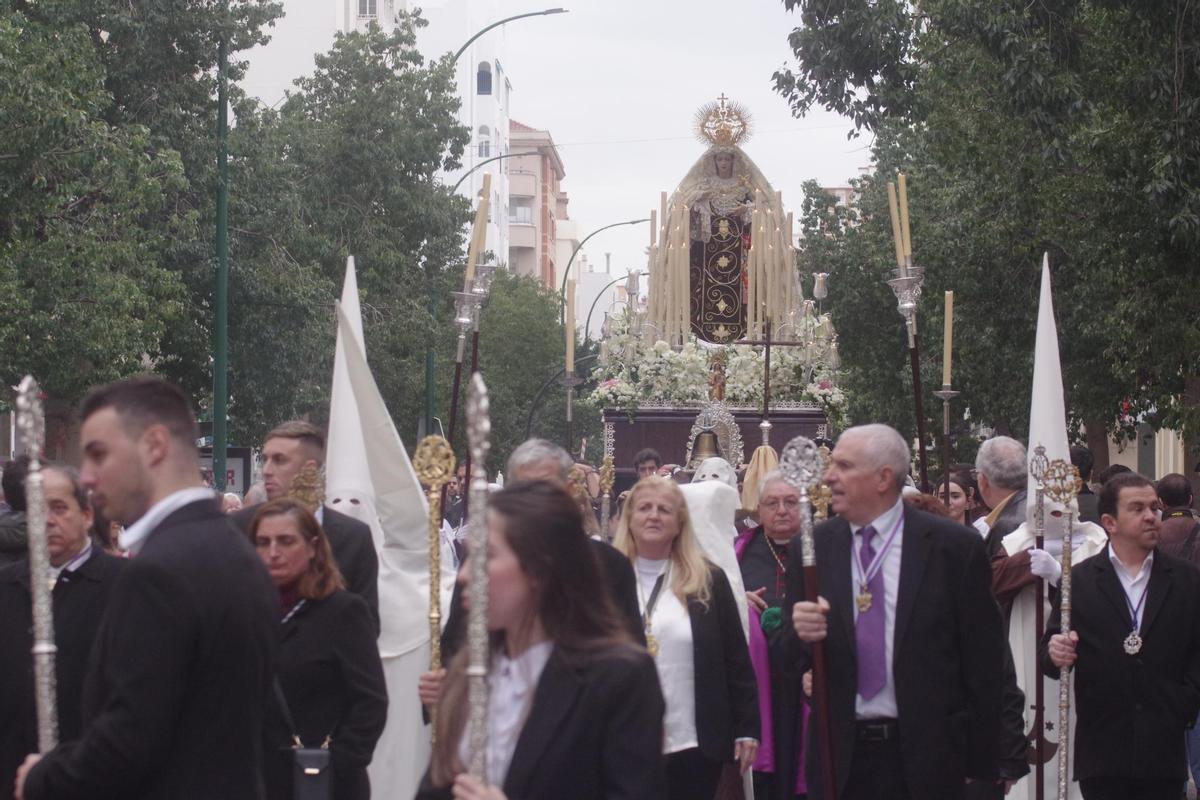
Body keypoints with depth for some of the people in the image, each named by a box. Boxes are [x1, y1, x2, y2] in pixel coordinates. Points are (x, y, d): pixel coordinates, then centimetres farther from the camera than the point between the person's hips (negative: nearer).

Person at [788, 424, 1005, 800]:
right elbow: (795, 655, 8)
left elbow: (983, 662, -3)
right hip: (841, 757, 3)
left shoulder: (955, 546, -5)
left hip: (927, 757, -3)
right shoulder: (811, 548, 4)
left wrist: (981, 767, -4)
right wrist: (802, 632, -16)